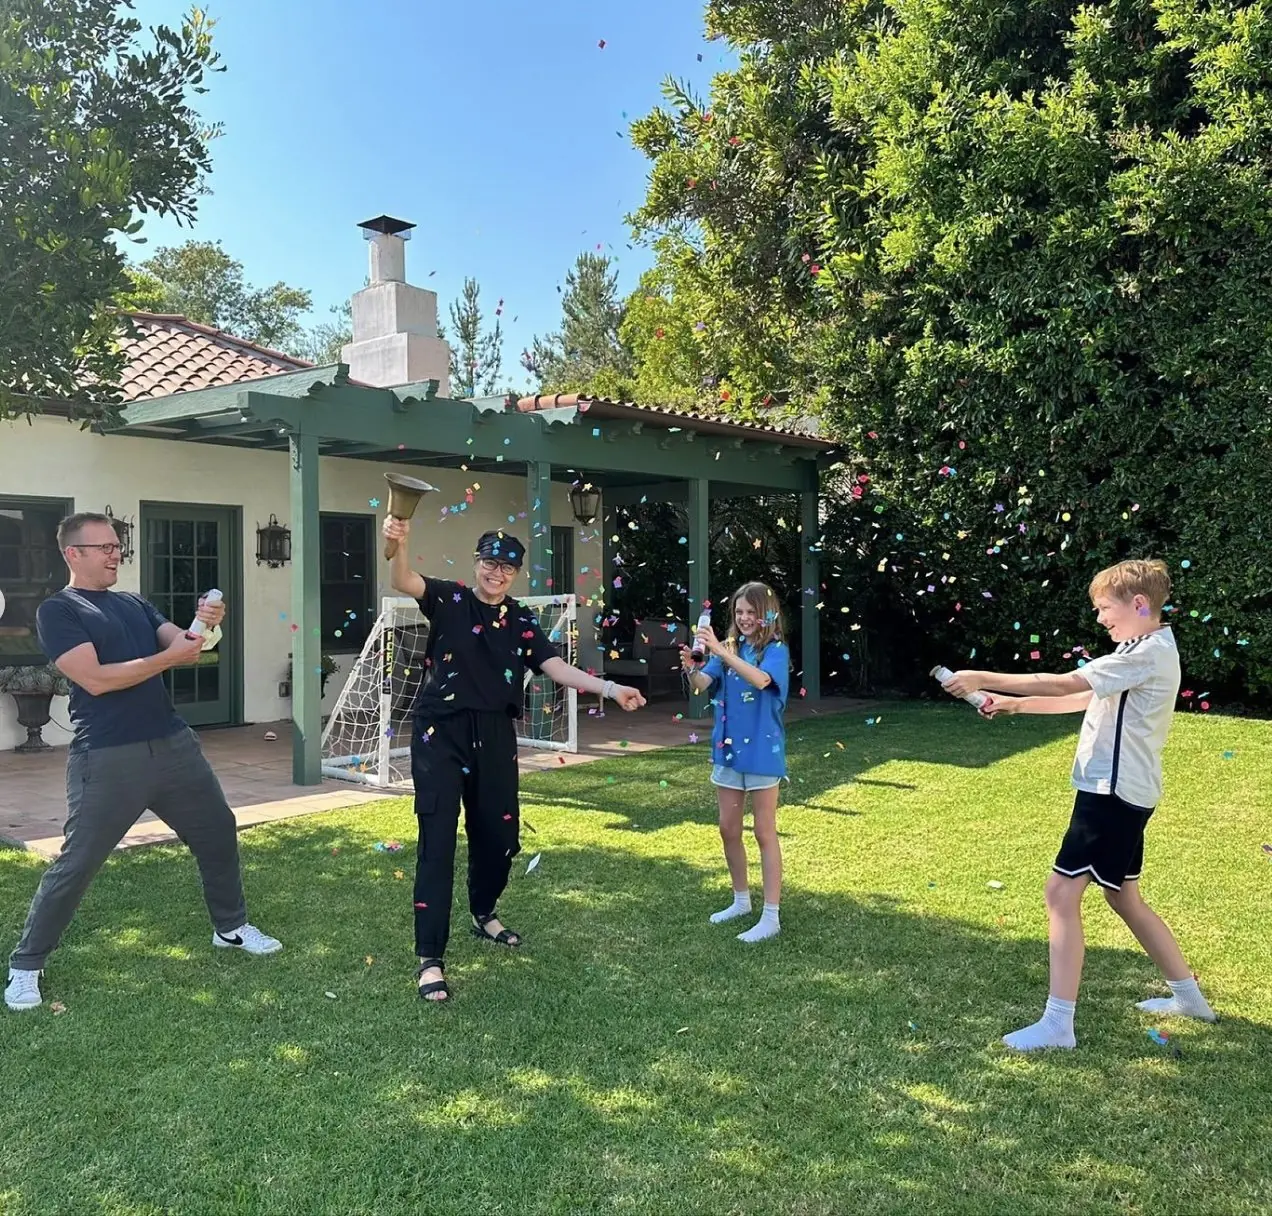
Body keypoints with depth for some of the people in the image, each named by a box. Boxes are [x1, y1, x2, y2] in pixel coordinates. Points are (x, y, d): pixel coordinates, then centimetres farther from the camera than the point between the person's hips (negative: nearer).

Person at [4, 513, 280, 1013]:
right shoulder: (57, 611, -6)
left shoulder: (134, 604, 14)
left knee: (219, 832, 16)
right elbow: (95, 679, -17)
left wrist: (205, 627, -16)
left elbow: (184, 646, 7)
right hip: (107, 758, -7)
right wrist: (169, 657, -17)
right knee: (75, 865, -1)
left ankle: (231, 927, 36)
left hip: (172, 743, 7)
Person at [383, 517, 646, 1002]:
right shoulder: (449, 600, -2)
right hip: (440, 734, -4)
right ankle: (430, 959, 0)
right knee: (437, 842, -5)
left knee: (498, 835, 14)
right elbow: (403, 582, -20)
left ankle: (484, 915, 43)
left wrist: (611, 688, -12)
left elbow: (557, 668, 1)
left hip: (494, 738, 5)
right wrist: (399, 544, -41)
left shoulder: (522, 622, 9)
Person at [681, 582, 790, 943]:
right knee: (729, 830, 13)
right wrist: (692, 669, -26)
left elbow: (760, 679, -31)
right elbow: (703, 685, -5)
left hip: (761, 752, -6)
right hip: (727, 749, 6)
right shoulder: (729, 648, 6)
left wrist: (719, 651, -38)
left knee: (764, 834, 0)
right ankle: (741, 900, 31)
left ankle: (771, 917, 7)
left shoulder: (775, 650, -10)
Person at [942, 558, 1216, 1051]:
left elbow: (1064, 685, -24)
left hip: (1114, 793, -11)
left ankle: (1057, 1023, -8)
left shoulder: (1149, 653, -17)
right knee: (1123, 897, 21)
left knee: (1062, 892, -10)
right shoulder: (1148, 651, 15)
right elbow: (1083, 698, 17)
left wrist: (984, 679, -21)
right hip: (1123, 791, 11)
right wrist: (1016, 704, 9)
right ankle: (1188, 996, 36)